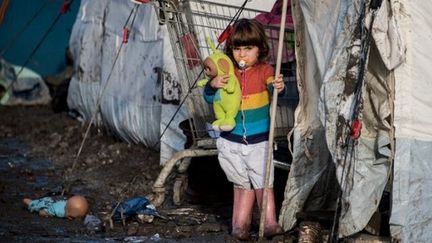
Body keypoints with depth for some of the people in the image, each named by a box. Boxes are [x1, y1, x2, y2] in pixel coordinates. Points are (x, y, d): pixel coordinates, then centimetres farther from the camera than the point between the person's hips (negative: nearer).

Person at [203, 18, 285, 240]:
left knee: (263, 183, -3)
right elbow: (209, 98, 1)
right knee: (242, 185, 11)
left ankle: (269, 223, 2)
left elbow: (273, 87, -24)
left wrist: (278, 87, -48)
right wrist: (213, 85, -20)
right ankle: (240, 225, 17)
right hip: (231, 140, 2)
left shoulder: (264, 70, -7)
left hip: (258, 141, -2)